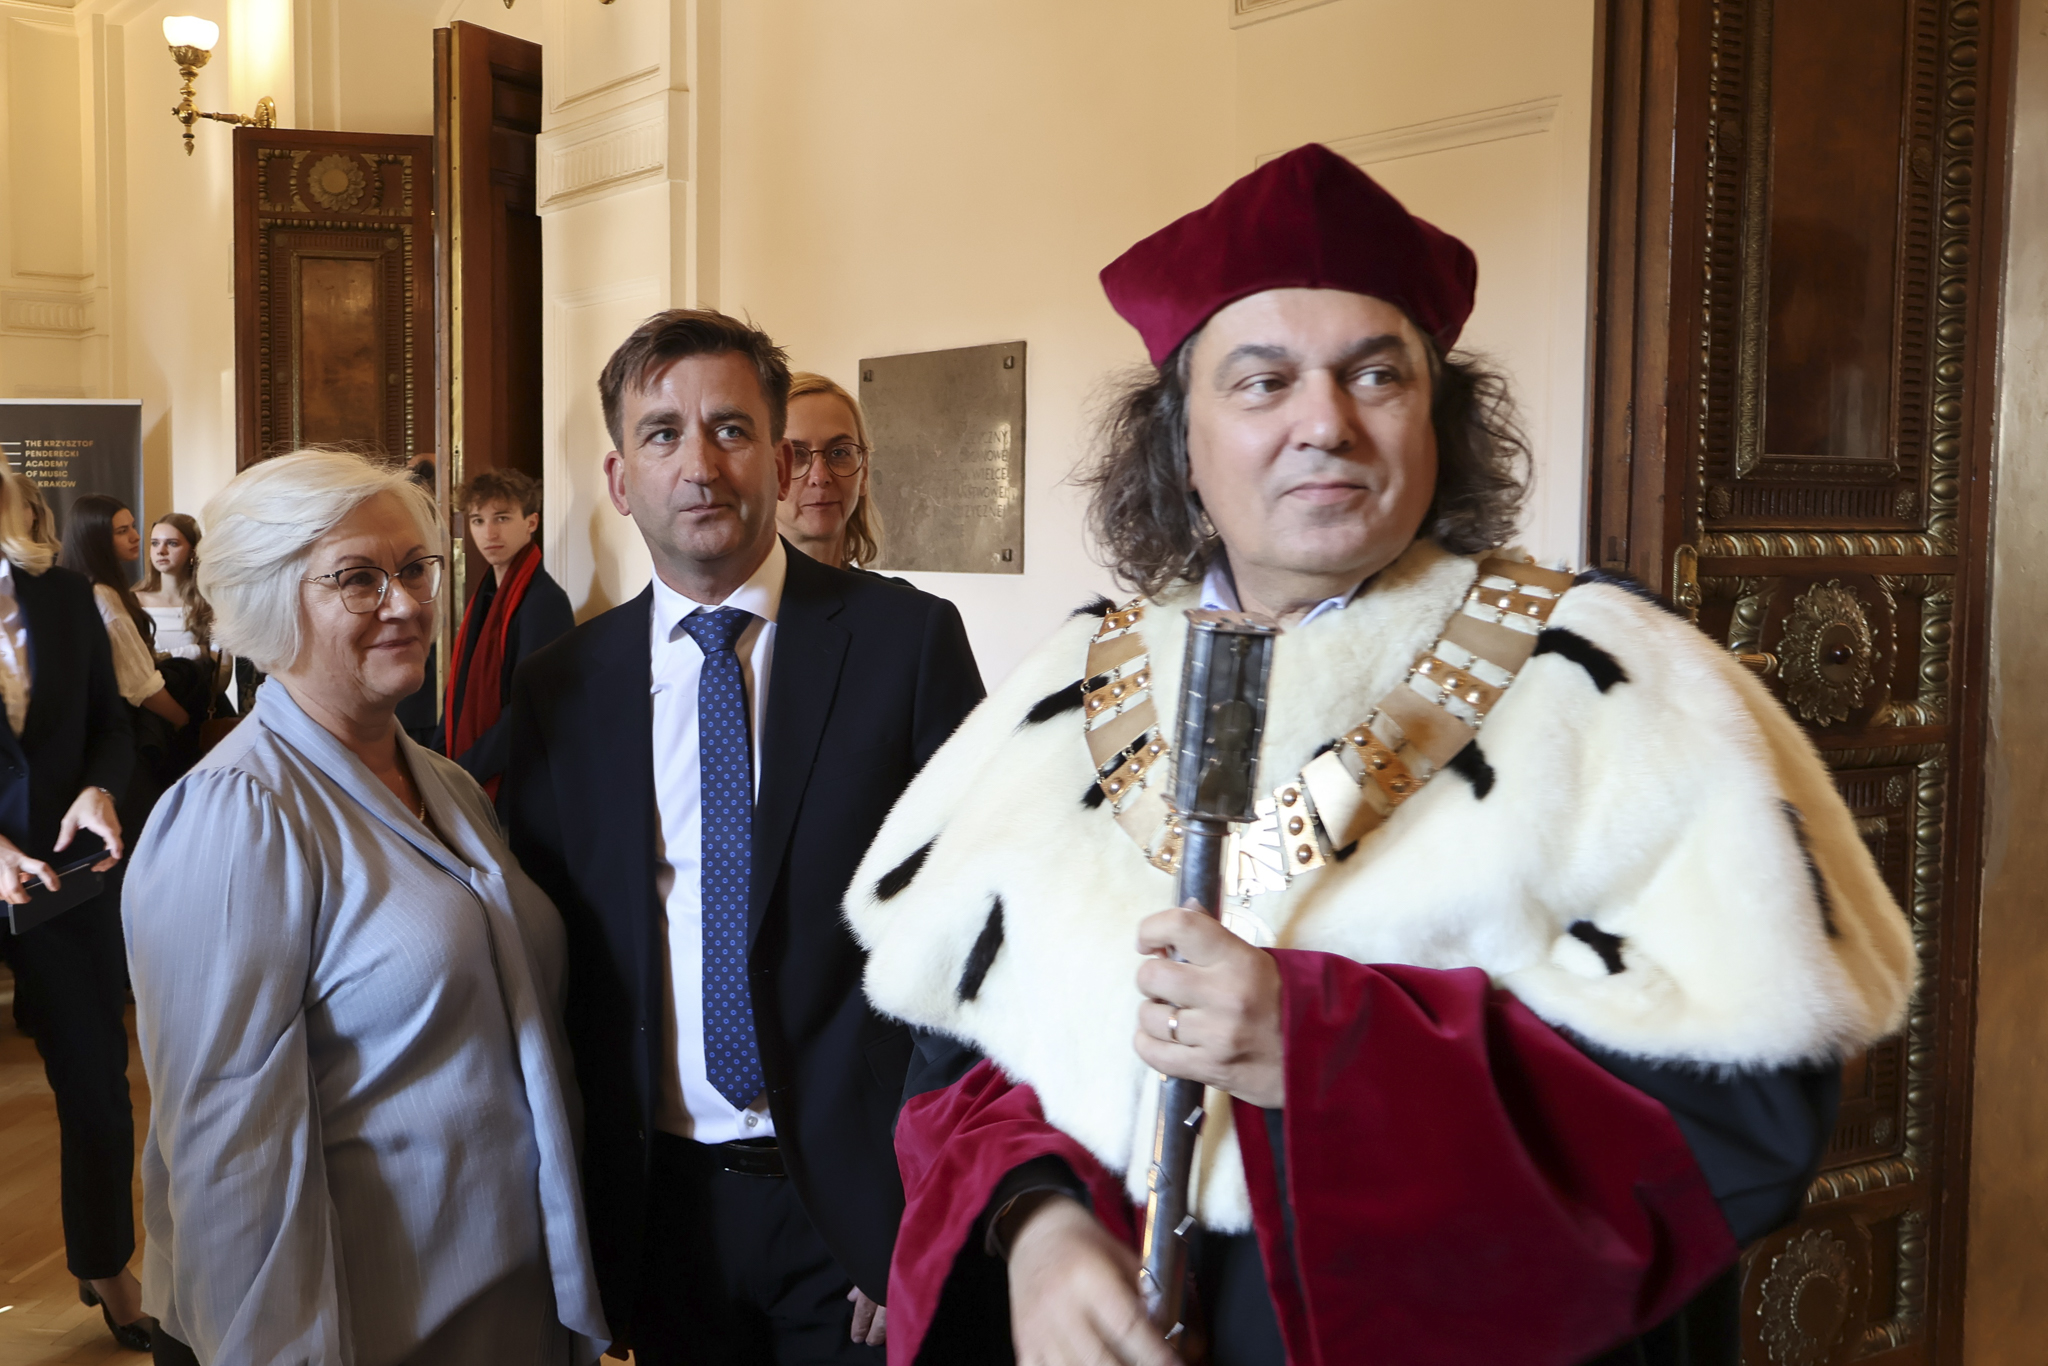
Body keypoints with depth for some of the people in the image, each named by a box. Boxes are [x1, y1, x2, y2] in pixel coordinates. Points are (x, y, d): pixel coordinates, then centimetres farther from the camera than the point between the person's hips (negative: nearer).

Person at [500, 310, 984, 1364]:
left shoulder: (909, 640, -7)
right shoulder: (560, 687, 1)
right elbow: (543, 951, 5)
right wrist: (572, 1195, 0)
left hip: (862, 1192, -2)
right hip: (659, 1197, 3)